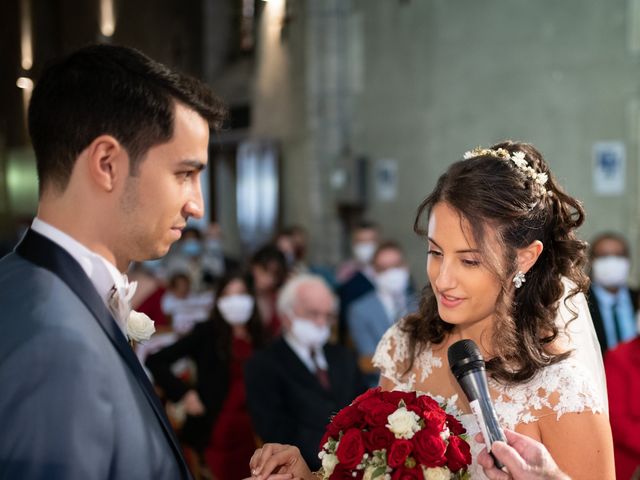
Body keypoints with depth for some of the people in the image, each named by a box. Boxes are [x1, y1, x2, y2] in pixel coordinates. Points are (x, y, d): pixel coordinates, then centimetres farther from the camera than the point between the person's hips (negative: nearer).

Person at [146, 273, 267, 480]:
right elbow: (155, 362, -4)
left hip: (250, 433, 3)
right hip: (217, 432, -3)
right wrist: (183, 393, -8)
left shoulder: (258, 338, 7)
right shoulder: (207, 332, -1)